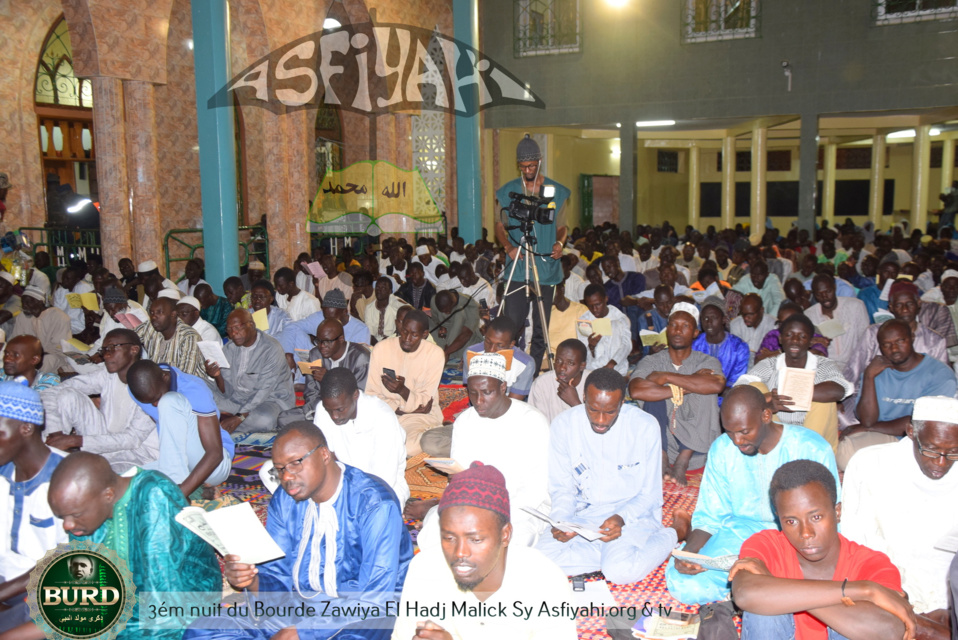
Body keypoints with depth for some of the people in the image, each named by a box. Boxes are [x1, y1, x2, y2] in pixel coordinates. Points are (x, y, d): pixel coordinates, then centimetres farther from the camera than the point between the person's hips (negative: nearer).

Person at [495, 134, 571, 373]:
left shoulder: (557, 192, 8)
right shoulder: (507, 192, 7)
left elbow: (562, 226, 14)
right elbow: (500, 226, 11)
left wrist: (560, 242, -7)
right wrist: (508, 247, -7)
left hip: (546, 267, 1)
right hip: (516, 269, -1)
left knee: (541, 327, 3)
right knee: (512, 324, -7)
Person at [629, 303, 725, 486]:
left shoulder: (708, 362, 3)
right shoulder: (651, 361, 4)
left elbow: (717, 385, -24)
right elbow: (636, 391, -19)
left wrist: (667, 376, -19)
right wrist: (683, 388, -21)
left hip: (695, 443, 0)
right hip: (661, 440, 0)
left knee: (707, 390, -21)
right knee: (653, 392, -19)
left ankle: (683, 461, -21)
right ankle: (661, 459, -21)